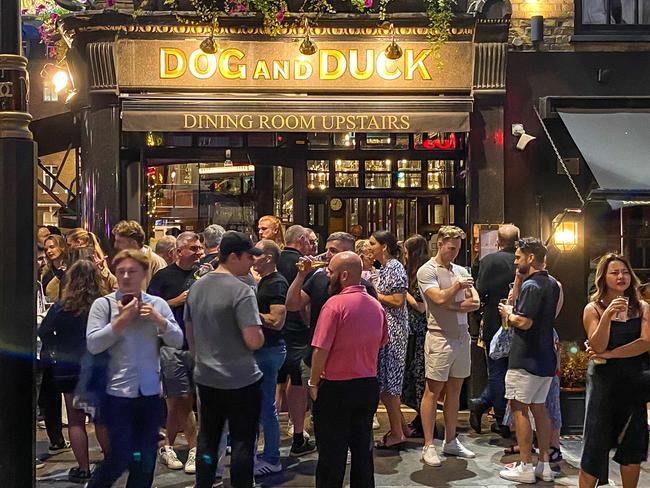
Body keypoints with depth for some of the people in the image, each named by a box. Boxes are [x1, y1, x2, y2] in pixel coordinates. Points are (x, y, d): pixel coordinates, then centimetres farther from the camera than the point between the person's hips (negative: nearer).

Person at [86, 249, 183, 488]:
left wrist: (159, 320, -14)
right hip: (119, 391, -3)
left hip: (151, 391, 3)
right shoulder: (103, 304, -4)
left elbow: (177, 341, 1)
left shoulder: (157, 304, 4)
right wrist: (122, 320, -17)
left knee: (146, 459, 11)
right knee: (120, 458, -1)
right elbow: (93, 344, -13)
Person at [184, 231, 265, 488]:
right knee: (242, 443, 5)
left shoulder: (196, 287, 5)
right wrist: (261, 333, -3)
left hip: (206, 378, 7)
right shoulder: (241, 291, -19)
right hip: (240, 380, -7)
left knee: (207, 440, 18)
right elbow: (254, 341, -24)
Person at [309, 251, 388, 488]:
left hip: (336, 387, -6)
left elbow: (321, 349, -18)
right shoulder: (376, 306, 2)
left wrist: (314, 383, -7)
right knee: (363, 449, 16)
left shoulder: (335, 304, -18)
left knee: (332, 453, 7)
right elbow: (382, 343, 12)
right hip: (369, 386, 6)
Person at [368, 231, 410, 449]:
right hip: (382, 328, 10)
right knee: (384, 381, 13)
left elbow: (398, 301, -19)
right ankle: (401, 427, 23)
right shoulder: (382, 269, 16)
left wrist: (373, 294, -11)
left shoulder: (395, 268, -13)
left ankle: (397, 433, 7)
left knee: (388, 382, -3)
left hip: (392, 330, -10)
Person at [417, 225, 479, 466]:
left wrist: (452, 305, -11)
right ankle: (428, 446, 5)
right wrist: (458, 286, -6)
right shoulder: (427, 271, -6)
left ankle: (450, 441, 23)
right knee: (433, 391, -1)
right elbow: (439, 298, -20)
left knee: (454, 390, 13)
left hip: (462, 336, 7)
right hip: (440, 337, -7)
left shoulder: (461, 270, 13)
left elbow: (475, 303, 5)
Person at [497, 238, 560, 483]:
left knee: (520, 408, -2)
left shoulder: (531, 285, -17)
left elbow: (524, 322, -24)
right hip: (546, 359, 9)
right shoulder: (551, 283, 12)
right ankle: (544, 465, 19)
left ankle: (525, 467, 1)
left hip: (526, 359, -9)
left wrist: (508, 314, -5)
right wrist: (519, 279, 11)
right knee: (539, 408, 14)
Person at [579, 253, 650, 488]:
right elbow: (598, 347, -13)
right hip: (604, 380, -2)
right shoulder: (593, 309, -2)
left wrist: (610, 354, -15)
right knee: (596, 443, -2)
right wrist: (607, 316, -27)